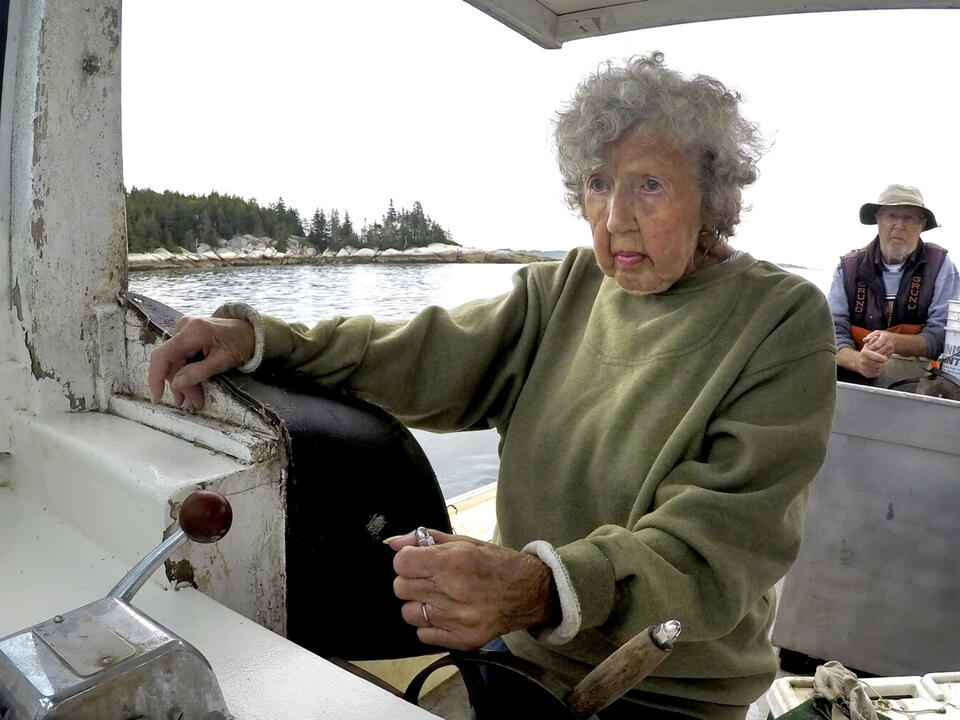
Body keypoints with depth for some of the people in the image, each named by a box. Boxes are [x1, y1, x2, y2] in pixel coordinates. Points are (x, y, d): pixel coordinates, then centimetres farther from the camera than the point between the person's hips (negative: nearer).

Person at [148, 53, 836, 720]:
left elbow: (724, 537, -23)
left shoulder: (783, 320, -13)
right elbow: (433, 356, -9)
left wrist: (543, 589, -40)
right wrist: (259, 338, -21)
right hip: (519, 650, 4)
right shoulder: (562, 291, 2)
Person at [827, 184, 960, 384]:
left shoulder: (939, 264, 4)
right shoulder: (849, 267, 6)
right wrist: (857, 360, -23)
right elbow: (834, 331, -1)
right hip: (855, 381, 0)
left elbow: (943, 333, -2)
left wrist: (895, 343, -22)